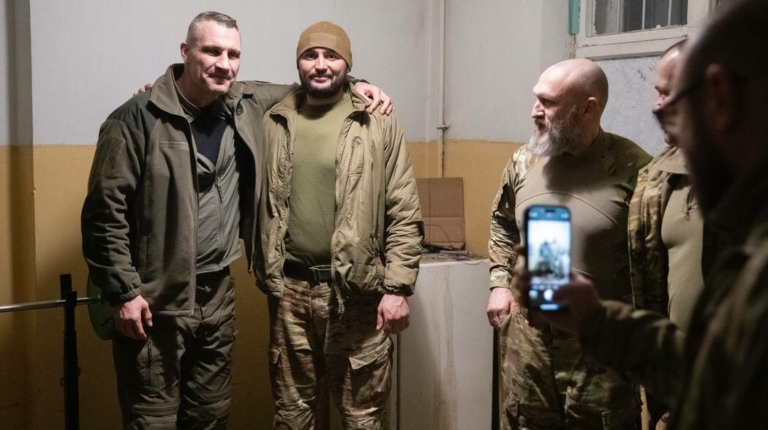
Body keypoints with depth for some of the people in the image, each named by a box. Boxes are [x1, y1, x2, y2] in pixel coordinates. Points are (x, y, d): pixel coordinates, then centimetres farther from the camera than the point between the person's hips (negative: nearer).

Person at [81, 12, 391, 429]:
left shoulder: (245, 106, 4)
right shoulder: (138, 119, -13)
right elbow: (105, 212, -13)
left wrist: (351, 85, 5)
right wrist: (124, 292, -15)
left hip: (218, 295, 6)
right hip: (154, 300, -5)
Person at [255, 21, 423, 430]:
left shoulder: (379, 126, -3)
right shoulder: (272, 124, 6)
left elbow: (405, 217, -5)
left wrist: (397, 288, -9)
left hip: (356, 291, -2)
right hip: (288, 289, 3)